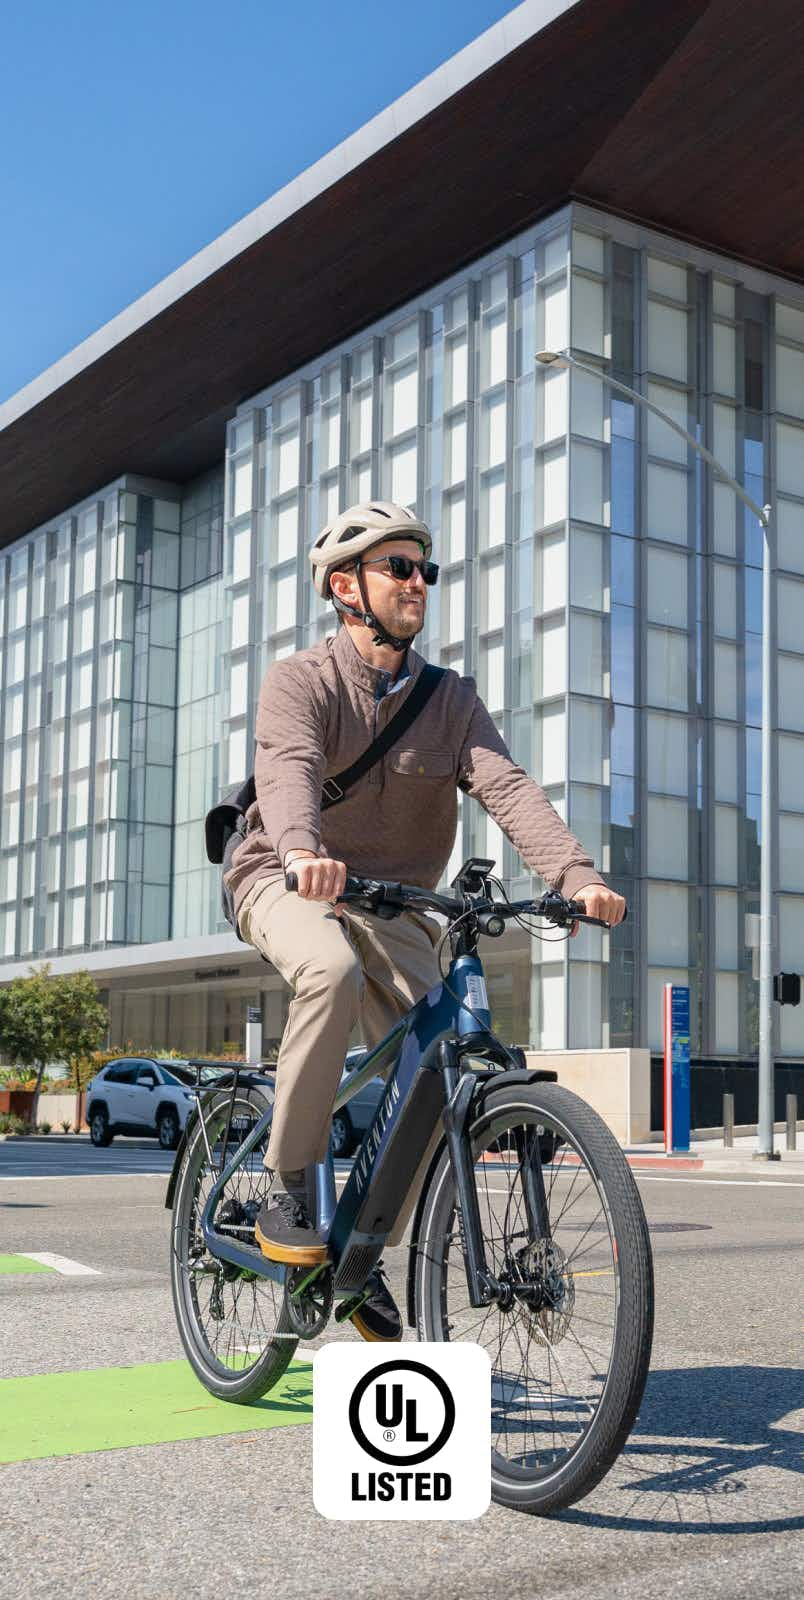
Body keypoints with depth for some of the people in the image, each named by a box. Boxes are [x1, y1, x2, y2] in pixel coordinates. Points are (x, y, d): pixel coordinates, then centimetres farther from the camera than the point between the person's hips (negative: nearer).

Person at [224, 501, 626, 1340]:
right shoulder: (298, 681, -9)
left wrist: (577, 876, -31)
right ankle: (286, 1193, -21)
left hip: (392, 902, 4)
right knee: (333, 973, -37)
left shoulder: (452, 699, 3)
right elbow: (289, 768, -30)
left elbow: (507, 788, -13)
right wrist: (303, 849, -53)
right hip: (288, 883, -4)